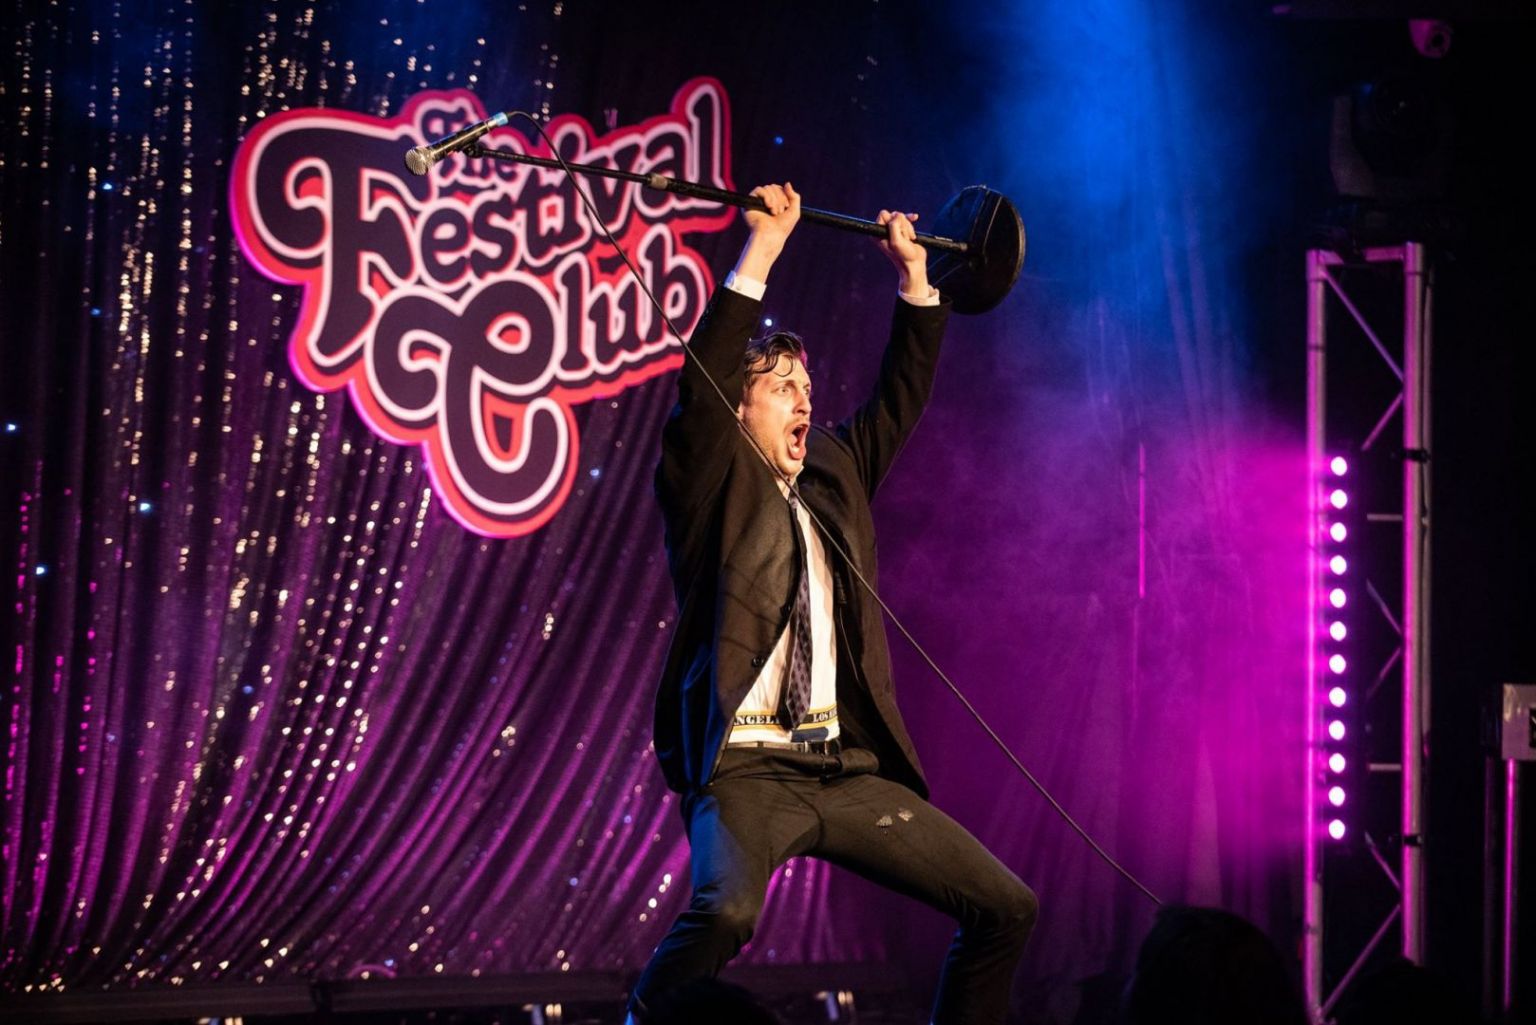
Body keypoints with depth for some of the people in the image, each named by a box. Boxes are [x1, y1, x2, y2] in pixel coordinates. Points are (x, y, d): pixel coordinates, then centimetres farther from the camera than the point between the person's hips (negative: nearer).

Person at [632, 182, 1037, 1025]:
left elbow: (901, 397, 27)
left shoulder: (835, 481, 19)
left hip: (849, 769, 7)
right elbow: (702, 383, -12)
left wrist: (914, 274, 22)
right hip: (746, 769, -7)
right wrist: (761, 250, -14)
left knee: (1005, 907, 3)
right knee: (724, 912, -35)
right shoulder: (712, 486, 2)